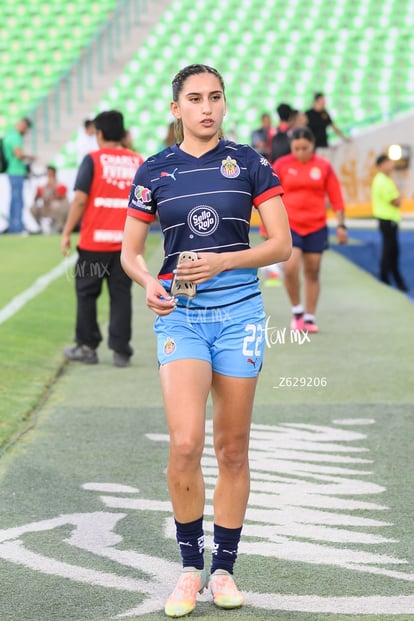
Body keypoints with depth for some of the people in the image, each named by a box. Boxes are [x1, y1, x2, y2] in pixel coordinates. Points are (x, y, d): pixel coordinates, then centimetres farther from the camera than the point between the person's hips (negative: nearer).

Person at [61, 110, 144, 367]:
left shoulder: (93, 160, -5)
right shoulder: (138, 162, 6)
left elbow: (80, 199, -9)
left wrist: (67, 232, -2)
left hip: (94, 241, -3)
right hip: (126, 242, 3)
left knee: (87, 293, 10)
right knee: (121, 295, 6)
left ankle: (87, 346, 14)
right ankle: (121, 350, 3)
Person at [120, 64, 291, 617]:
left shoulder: (248, 162, 3)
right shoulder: (154, 171, 5)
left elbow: (282, 244, 1)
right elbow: (130, 251, 10)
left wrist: (224, 261, -14)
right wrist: (149, 283, -11)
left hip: (239, 309, 0)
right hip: (179, 315, 0)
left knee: (232, 448, 5)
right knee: (185, 444, -15)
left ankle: (224, 569, 19)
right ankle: (190, 569, 2)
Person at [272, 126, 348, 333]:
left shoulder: (324, 166, 2)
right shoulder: (281, 165, 0)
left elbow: (336, 198, 6)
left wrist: (341, 225, 1)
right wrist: (268, 225, 3)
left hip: (316, 227, 1)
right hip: (289, 225, -1)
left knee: (312, 272, 6)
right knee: (290, 268, -18)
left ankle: (309, 318, 18)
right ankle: (297, 310, 3)